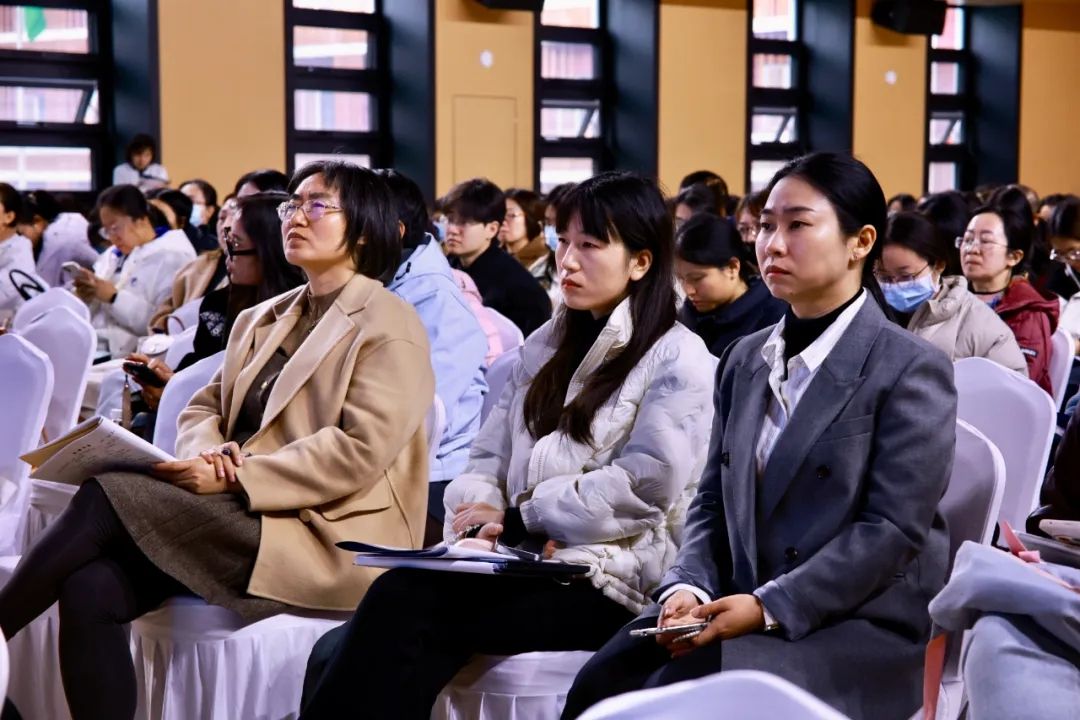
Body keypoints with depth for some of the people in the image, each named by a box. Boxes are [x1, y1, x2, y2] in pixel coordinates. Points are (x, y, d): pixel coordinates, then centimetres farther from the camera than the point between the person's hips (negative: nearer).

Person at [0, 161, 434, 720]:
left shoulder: (389, 324, -2)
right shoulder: (263, 319, 22)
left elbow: (360, 450, -13)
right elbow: (204, 407, 18)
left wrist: (234, 476, -18)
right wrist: (204, 451, -7)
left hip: (325, 538, -7)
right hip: (243, 518, 7)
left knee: (106, 495, -21)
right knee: (91, 587, -20)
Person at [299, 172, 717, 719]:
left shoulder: (677, 359, 0)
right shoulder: (545, 345, 21)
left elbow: (646, 484, -12)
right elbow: (489, 456, 17)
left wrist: (518, 518, -10)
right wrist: (482, 520, -6)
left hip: (603, 578, -6)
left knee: (403, 606, -30)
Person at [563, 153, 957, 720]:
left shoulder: (911, 370, -5)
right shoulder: (745, 361, 16)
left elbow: (892, 529, -12)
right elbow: (712, 501, 15)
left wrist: (769, 606, -19)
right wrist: (688, 587, -5)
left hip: (862, 628, -5)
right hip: (737, 608, 6)